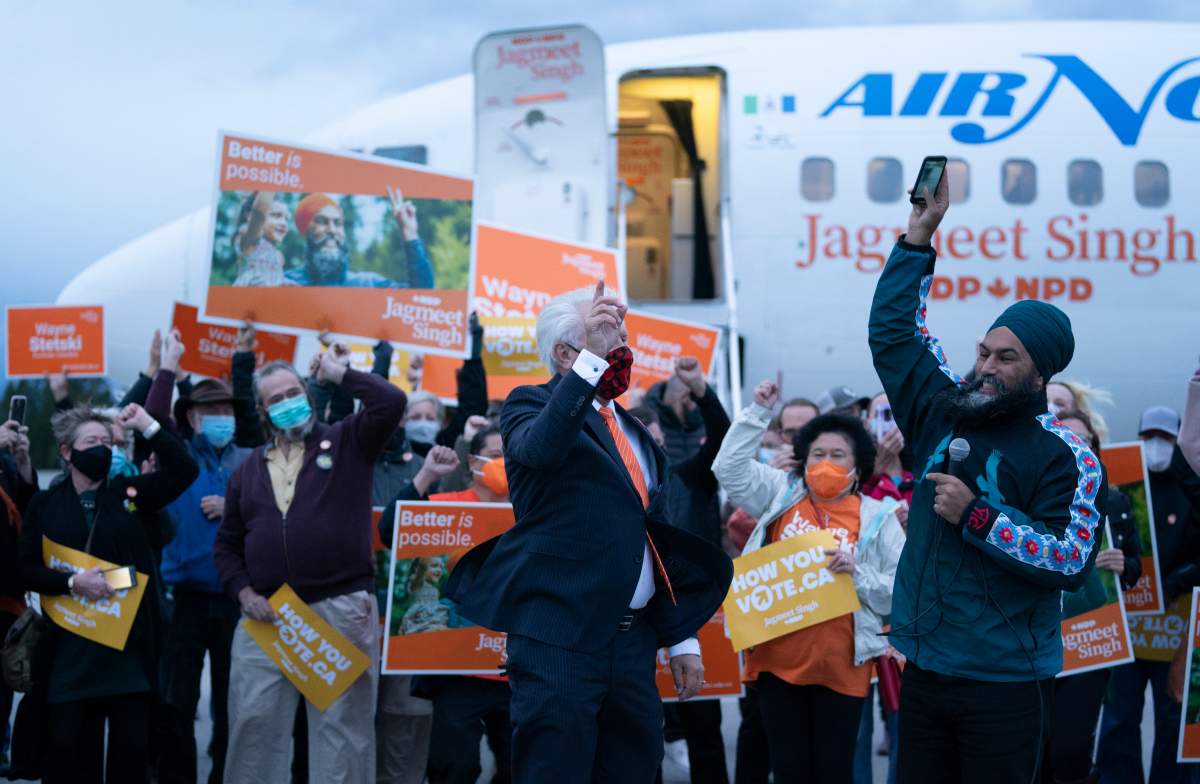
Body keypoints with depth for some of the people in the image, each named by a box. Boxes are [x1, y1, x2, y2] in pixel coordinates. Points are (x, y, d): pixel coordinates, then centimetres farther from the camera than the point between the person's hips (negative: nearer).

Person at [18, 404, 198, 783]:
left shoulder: (130, 492, 7)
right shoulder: (45, 504, 5)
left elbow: (184, 470, -2)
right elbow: (28, 570, 1)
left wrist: (148, 426, -6)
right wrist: (72, 582, -15)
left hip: (131, 641, 1)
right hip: (70, 644, -1)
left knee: (132, 743, 3)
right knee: (68, 744, 0)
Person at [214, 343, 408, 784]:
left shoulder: (346, 443, 6)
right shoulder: (249, 469, 16)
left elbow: (391, 403, -12)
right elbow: (227, 543, 18)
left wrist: (340, 374, -3)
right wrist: (243, 592, 2)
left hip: (341, 610, -3)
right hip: (265, 616, 4)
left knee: (342, 727, -1)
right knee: (253, 723, 4)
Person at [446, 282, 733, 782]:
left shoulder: (633, 432, 20)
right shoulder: (532, 405, 0)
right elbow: (539, 448, -25)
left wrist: (681, 638, 17)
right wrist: (592, 361, -31)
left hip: (633, 641, 7)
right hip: (559, 635, -7)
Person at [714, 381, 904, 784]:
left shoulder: (877, 518, 2)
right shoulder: (782, 494, 10)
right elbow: (730, 467, 6)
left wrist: (858, 574, -18)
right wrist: (759, 412, 2)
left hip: (841, 665, -2)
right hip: (779, 658, 2)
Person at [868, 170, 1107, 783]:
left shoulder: (1066, 457, -7)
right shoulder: (943, 413, 9)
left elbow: (1072, 562, -16)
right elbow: (892, 329, 15)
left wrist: (975, 517, -17)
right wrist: (920, 235, 9)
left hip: (1005, 687, -5)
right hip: (924, 675, 5)